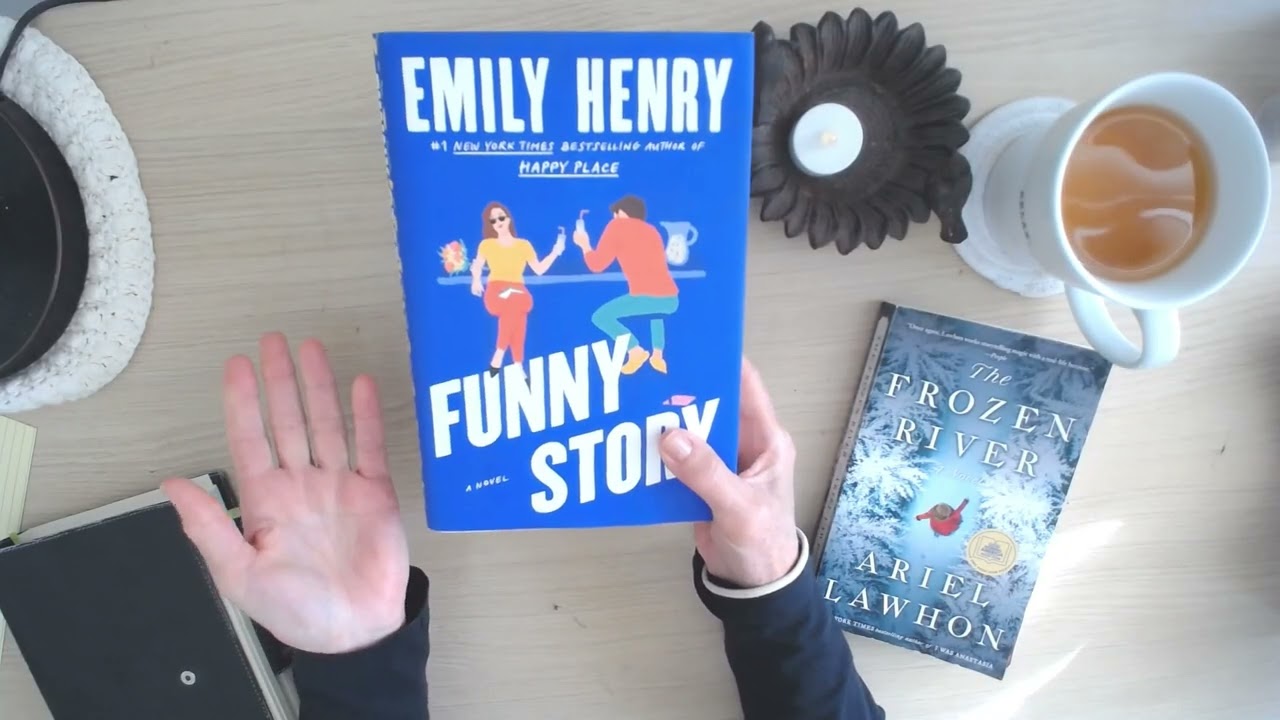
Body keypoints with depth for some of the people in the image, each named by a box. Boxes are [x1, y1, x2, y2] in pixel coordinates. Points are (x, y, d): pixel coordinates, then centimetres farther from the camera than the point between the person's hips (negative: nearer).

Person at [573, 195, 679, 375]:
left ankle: (635, 350, -4)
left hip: (647, 298, -7)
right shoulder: (652, 230, 24)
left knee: (600, 316, 9)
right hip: (671, 300, 7)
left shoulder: (618, 226, 7)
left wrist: (584, 245, 27)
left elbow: (596, 265, 9)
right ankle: (658, 355, 24)